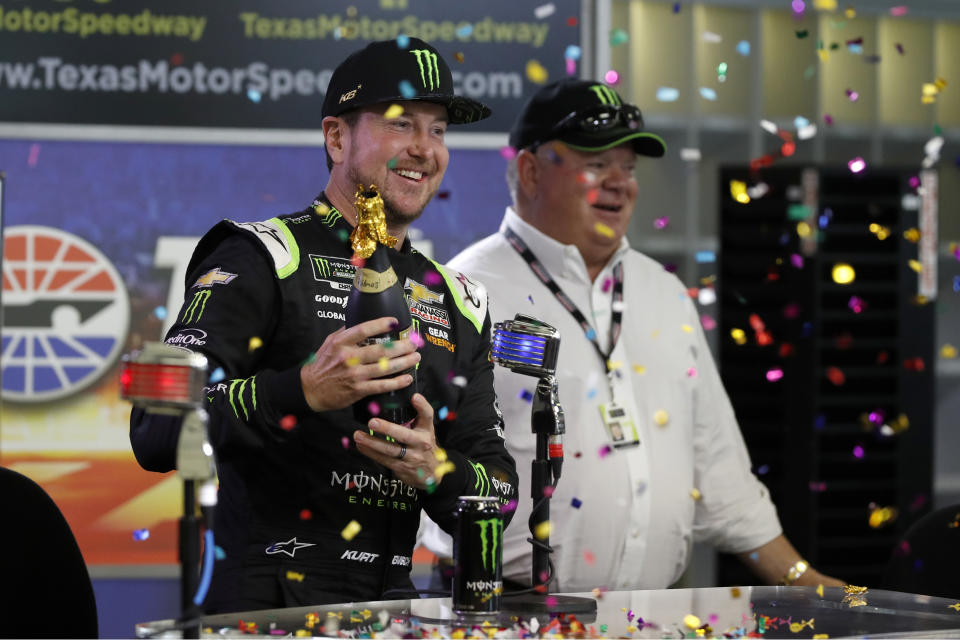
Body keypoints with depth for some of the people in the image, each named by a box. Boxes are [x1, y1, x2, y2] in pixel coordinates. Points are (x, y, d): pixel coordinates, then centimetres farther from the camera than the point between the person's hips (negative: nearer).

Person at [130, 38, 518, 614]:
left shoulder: (457, 302, 17)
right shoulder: (259, 260, -2)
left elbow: (500, 491, 14)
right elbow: (156, 434, -14)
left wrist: (435, 473, -7)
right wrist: (302, 392, -26)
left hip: (388, 606, 6)